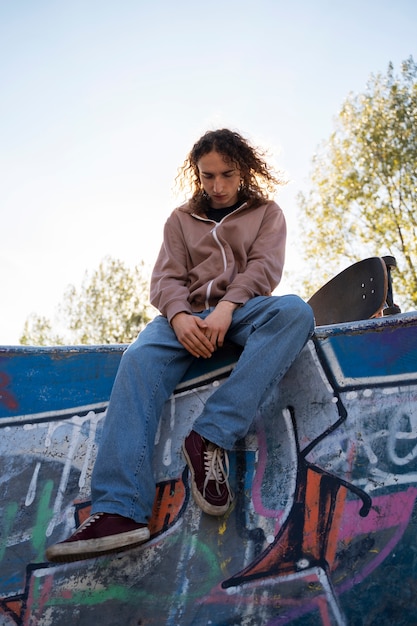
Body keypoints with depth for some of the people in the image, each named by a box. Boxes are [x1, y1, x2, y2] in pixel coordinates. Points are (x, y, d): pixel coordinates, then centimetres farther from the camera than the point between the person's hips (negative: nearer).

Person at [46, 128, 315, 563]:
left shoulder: (267, 213, 18)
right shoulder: (180, 220, 21)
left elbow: (263, 266, 0)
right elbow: (166, 278, 7)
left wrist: (226, 307, -20)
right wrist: (180, 317, -17)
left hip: (243, 311, 0)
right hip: (189, 315, 1)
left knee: (295, 311, -35)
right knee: (139, 360, -32)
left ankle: (211, 436, -40)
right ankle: (121, 509, -41)